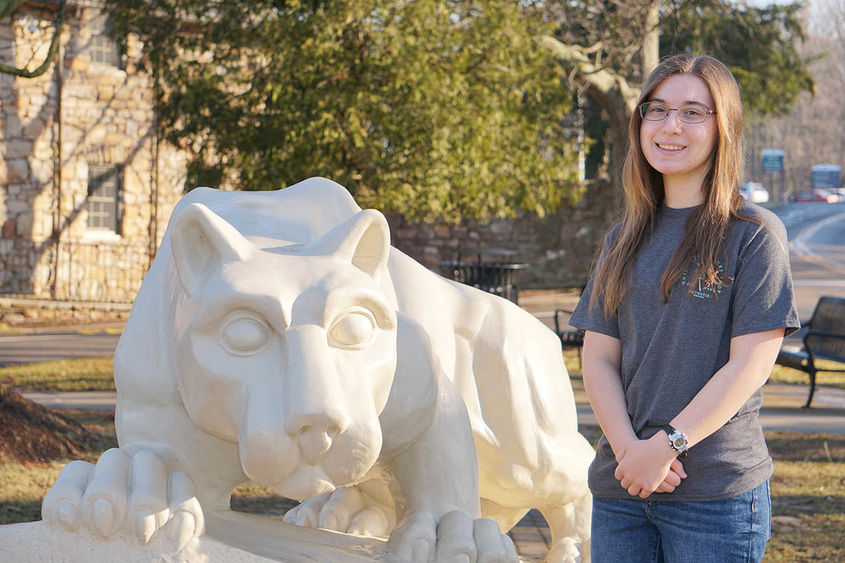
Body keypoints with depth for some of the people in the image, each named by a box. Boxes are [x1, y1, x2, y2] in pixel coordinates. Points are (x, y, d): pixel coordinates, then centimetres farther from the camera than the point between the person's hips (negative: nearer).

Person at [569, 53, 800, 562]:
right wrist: (627, 448, -10)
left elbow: (750, 364, -11)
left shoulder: (755, 233, -4)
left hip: (719, 491, -4)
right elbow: (599, 359, 6)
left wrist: (666, 445, -16)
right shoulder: (625, 239, 12)